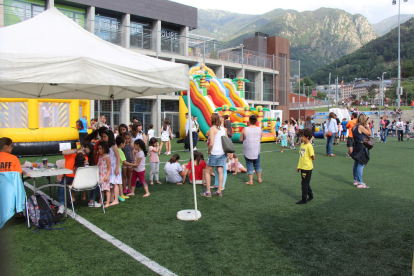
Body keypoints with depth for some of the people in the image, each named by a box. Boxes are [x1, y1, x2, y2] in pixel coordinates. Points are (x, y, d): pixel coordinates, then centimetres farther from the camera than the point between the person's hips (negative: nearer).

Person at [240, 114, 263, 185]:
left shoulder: (245, 129, -14)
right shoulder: (259, 129, -5)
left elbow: (241, 139, -5)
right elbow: (260, 138, 9)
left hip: (248, 151, -3)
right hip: (256, 150, 3)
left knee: (249, 165, 5)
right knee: (257, 165, 18)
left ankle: (250, 181, 6)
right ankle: (259, 179, 28)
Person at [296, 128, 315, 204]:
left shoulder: (309, 146, -17)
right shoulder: (302, 145, 8)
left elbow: (313, 157, -13)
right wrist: (298, 166, 15)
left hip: (307, 168, -8)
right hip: (302, 167, 8)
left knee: (304, 184, -1)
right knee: (306, 183, 18)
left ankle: (304, 199, 8)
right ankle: (310, 196, 33)